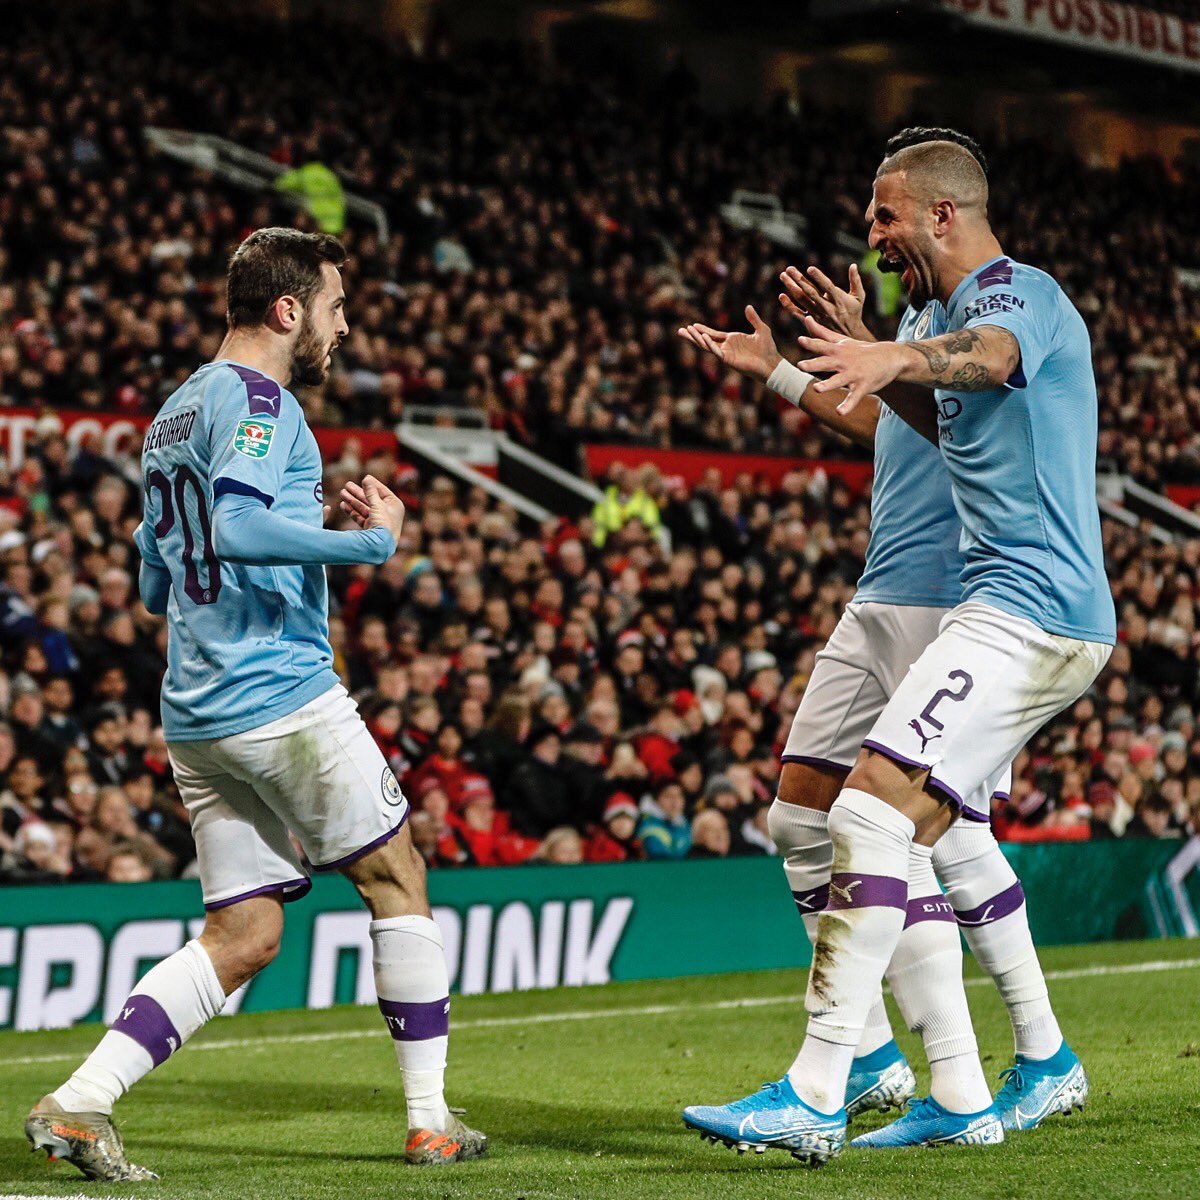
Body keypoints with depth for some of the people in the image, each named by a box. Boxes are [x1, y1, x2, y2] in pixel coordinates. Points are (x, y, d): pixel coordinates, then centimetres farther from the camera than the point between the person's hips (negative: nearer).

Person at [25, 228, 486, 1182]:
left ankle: (79, 1102, -4)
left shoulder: (173, 414, 21)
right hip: (282, 692, -9)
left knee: (243, 937, 8)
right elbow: (235, 525, -27)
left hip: (196, 711, 9)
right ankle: (432, 1121, 11)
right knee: (399, 882, 6)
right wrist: (372, 539, -18)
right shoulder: (257, 399, -9)